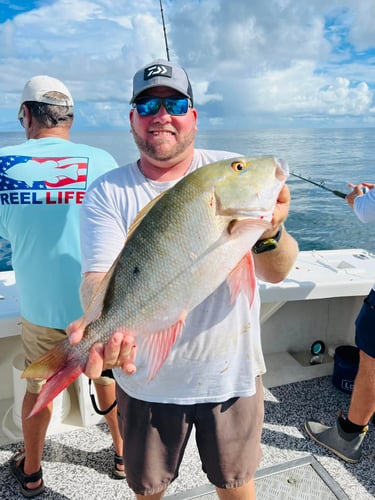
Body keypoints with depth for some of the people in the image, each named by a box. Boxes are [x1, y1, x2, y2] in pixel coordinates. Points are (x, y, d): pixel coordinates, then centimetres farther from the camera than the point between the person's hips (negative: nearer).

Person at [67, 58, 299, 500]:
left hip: (231, 372, 0)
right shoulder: (107, 192, -8)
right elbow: (99, 276, -18)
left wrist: (268, 234, -39)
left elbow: (276, 273, -16)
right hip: (145, 377, 1)